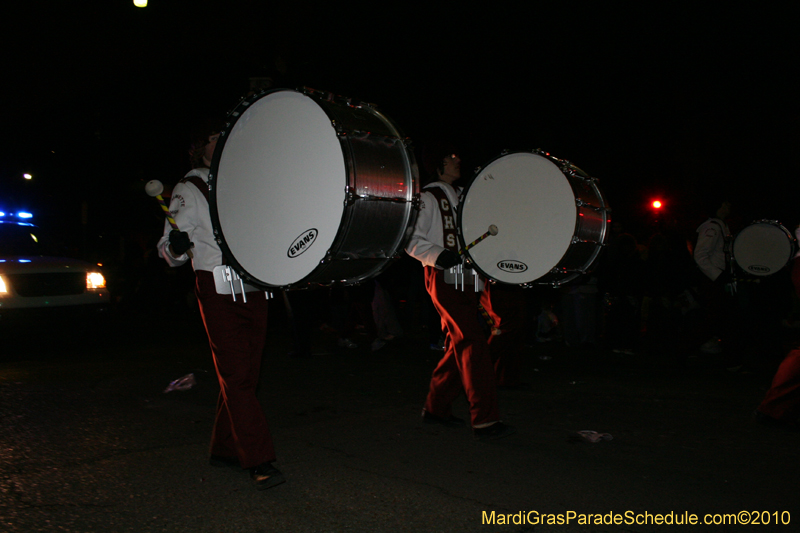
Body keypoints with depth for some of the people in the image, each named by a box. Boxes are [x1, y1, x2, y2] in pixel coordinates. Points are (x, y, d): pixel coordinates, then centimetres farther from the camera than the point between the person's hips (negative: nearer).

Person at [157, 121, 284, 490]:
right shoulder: (189, 189, 4)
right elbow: (169, 249, -3)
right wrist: (176, 246, -25)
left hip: (252, 287, 6)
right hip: (217, 288, -5)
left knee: (246, 374, 7)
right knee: (236, 375, -10)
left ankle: (224, 450, 20)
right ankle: (258, 461, -8)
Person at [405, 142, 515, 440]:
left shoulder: (459, 197, 23)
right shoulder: (428, 197, -3)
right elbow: (412, 241, -11)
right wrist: (439, 256, -26)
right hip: (443, 278, -9)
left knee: (460, 344, 9)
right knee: (473, 342, -15)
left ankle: (436, 408, 21)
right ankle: (484, 420, -14)